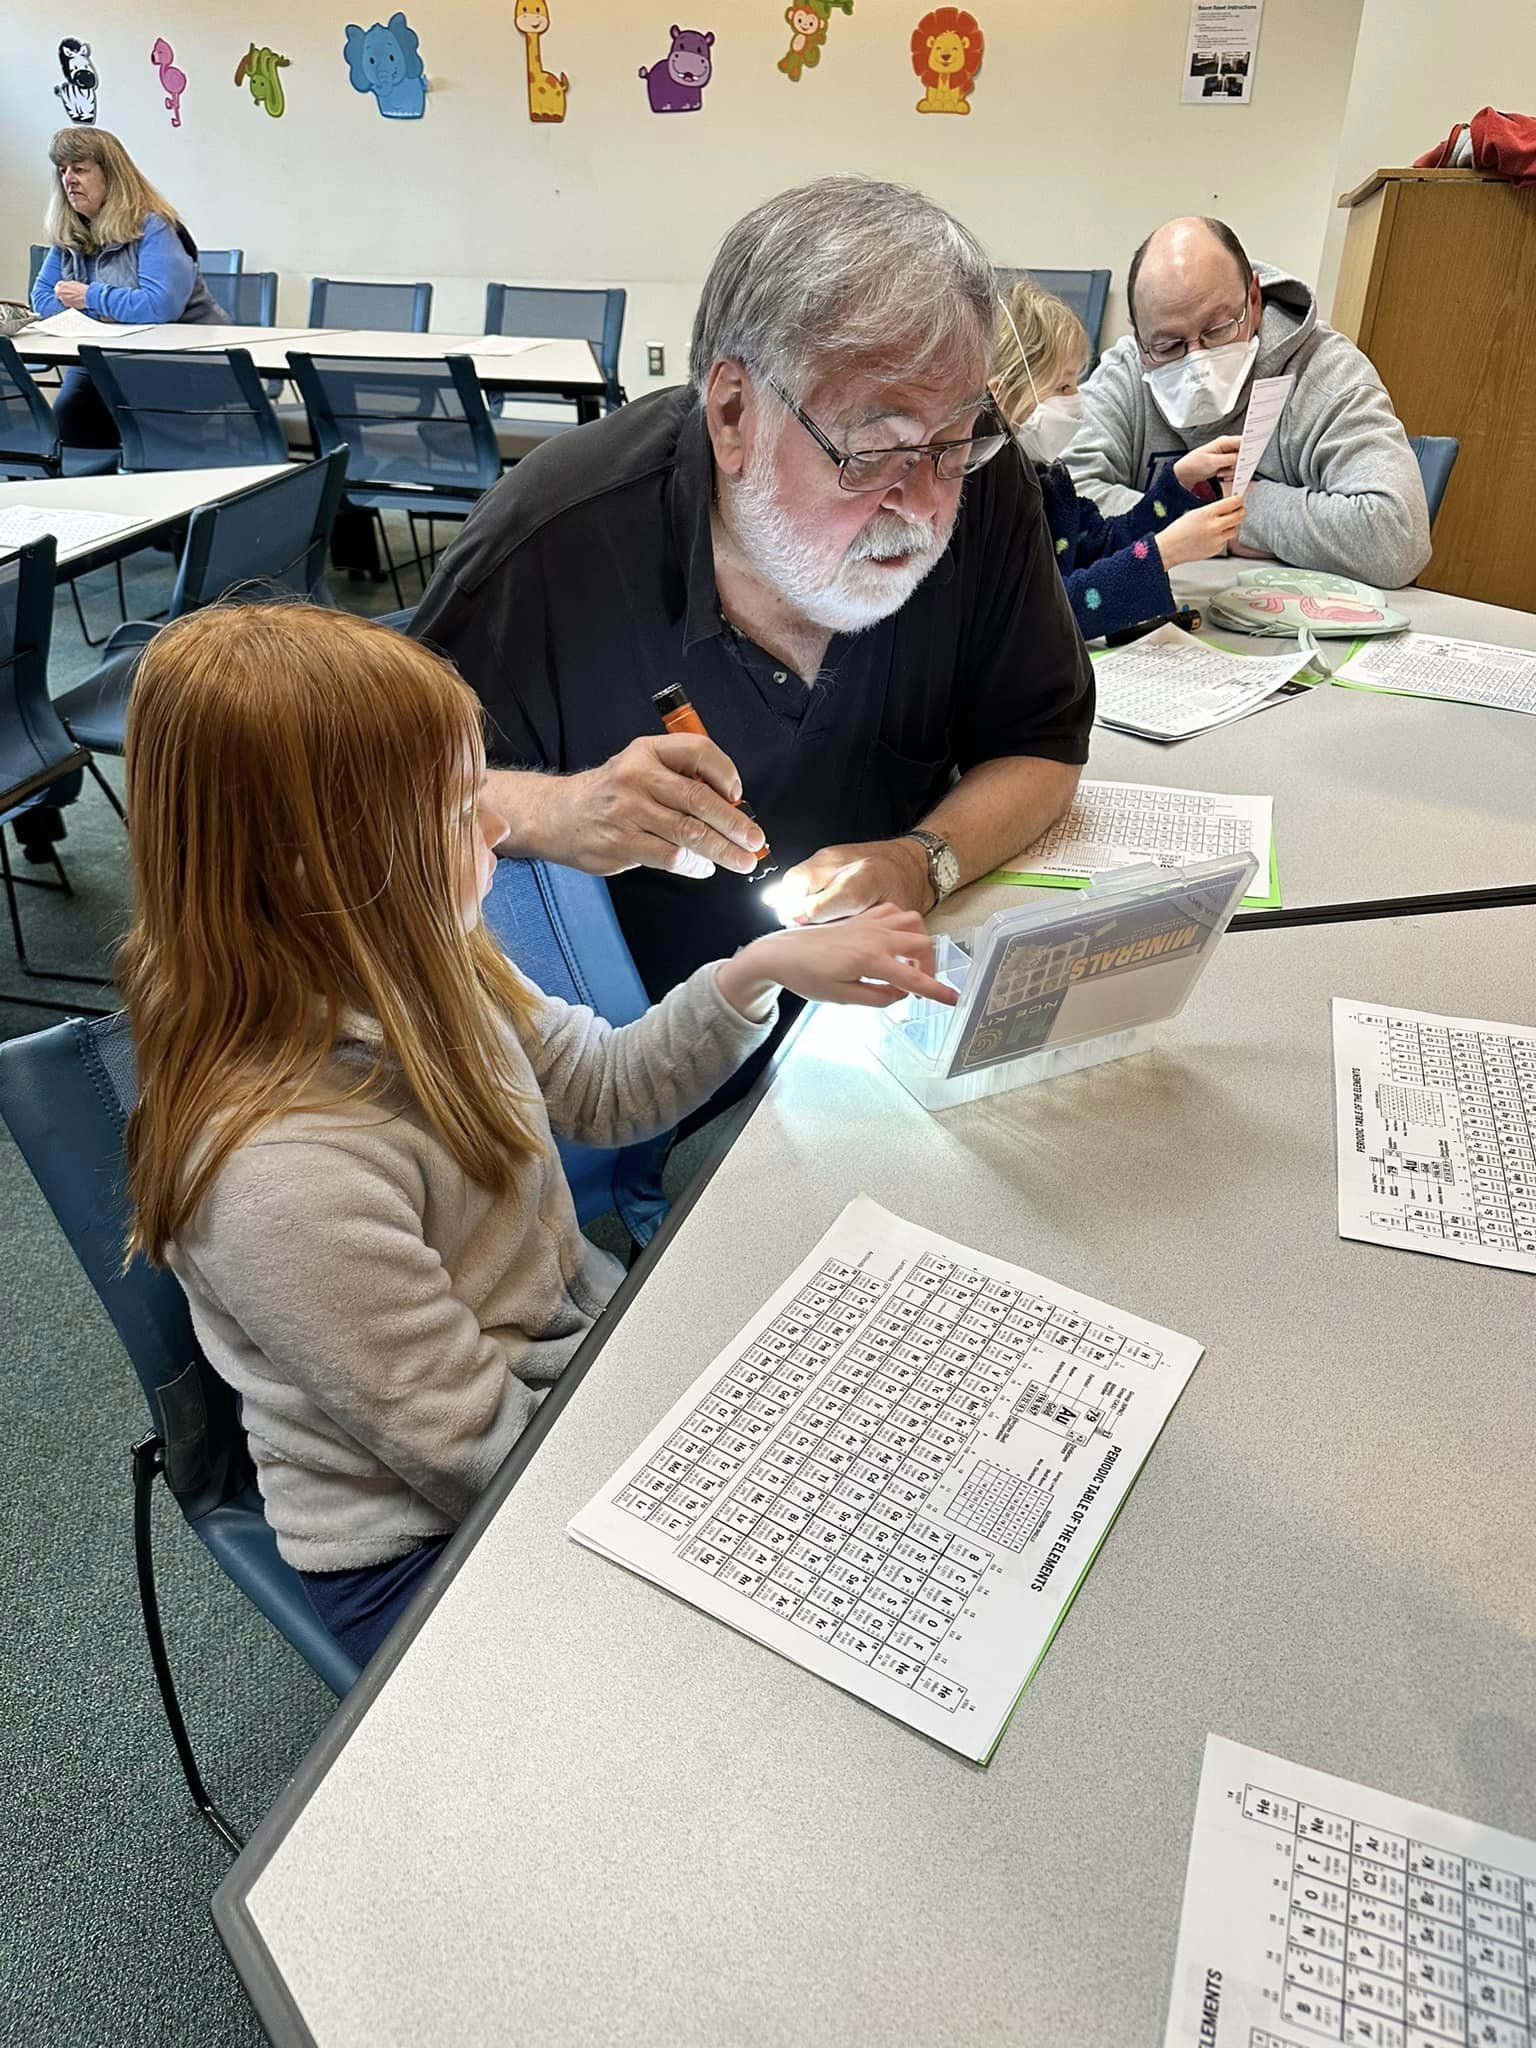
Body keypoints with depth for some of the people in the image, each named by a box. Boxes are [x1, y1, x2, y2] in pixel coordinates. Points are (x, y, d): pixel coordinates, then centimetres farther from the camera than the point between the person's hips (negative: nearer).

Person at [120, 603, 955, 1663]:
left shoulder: (393, 968, -10)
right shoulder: (284, 1169, -34)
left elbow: (600, 1088, 5)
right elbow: (486, 1449, -24)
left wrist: (762, 969, -9)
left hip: (587, 1346, 7)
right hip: (438, 1543, -7)